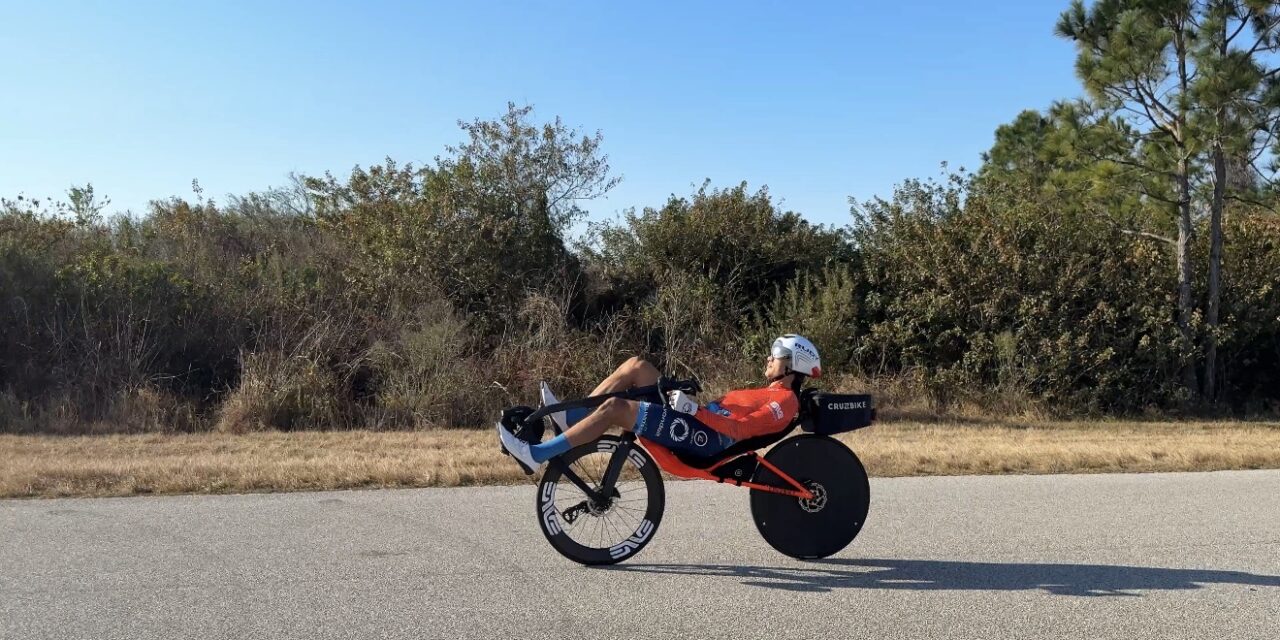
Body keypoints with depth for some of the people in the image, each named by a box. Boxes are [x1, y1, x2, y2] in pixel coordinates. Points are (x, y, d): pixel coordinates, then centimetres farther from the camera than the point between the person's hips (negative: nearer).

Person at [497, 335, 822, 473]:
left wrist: (697, 410, -25)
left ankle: (535, 455, -20)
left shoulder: (785, 399, -2)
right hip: (692, 424, 10)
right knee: (637, 365, 3)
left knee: (614, 406, -23)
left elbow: (743, 427, -18)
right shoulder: (768, 394, 29)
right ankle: (570, 416, -3)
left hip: (706, 437, -10)